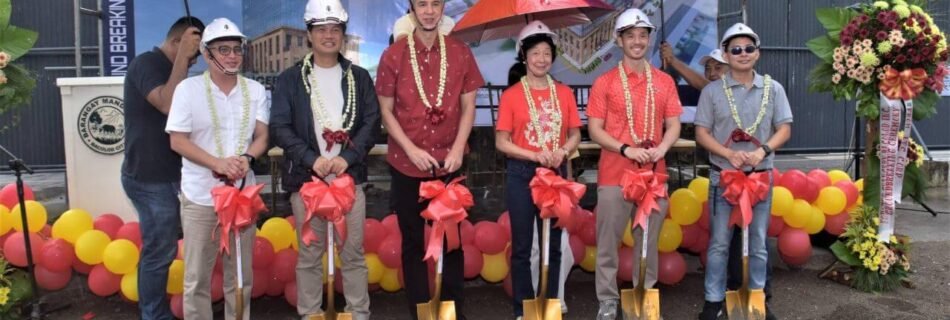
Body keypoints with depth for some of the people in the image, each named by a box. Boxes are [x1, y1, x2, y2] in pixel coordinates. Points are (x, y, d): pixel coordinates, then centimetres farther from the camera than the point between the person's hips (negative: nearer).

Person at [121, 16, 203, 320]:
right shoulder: (146, 63, -13)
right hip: (150, 177, -10)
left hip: (161, 174, 10)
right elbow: (168, 105, -29)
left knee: (156, 249, 17)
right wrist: (182, 56, -23)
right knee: (160, 251, -3)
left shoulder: (165, 67, 16)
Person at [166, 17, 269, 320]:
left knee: (240, 273, 11)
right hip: (200, 196, -2)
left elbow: (262, 136, 5)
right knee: (197, 275, 4)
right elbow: (178, 141, -7)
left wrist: (247, 158, -17)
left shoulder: (255, 90, 4)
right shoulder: (188, 88, -4)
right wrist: (218, 163, -20)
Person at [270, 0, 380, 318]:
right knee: (309, 255, 5)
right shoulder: (290, 79, 6)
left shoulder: (359, 77, 10)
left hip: (349, 177, 1)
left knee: (353, 253, 4)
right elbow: (279, 127, -1)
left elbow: (372, 123, 4)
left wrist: (348, 157, -11)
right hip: (306, 178, -1)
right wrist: (311, 159, -14)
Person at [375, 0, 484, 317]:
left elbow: (468, 107, 5)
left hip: (449, 163, 1)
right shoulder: (393, 55, -3)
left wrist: (458, 149, -7)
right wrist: (412, 150, -11)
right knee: (413, 242, 9)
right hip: (407, 164, -1)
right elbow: (387, 111, -1)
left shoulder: (461, 52, 1)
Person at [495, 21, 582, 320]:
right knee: (522, 246, 4)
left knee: (553, 244, 9)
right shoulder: (511, 95, -3)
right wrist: (535, 155, -17)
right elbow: (501, 142, -5)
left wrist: (561, 152, -12)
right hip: (521, 175, -3)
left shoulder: (564, 92, 6)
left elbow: (575, 134, 9)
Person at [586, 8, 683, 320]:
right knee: (609, 241, 3)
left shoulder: (664, 81, 9)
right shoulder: (605, 82, 0)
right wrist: (625, 148, -17)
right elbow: (594, 129, -3)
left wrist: (661, 149, -12)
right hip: (614, 175, -2)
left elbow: (673, 125, 8)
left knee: (648, 240, 9)